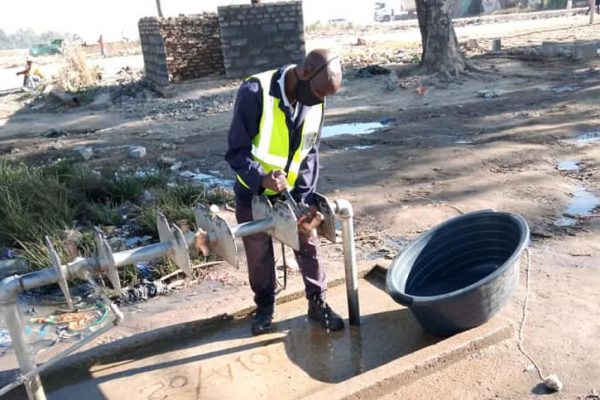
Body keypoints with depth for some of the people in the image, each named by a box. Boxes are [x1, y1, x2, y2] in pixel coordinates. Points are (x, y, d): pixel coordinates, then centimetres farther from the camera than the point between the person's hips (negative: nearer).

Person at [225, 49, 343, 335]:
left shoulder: (315, 104, -10)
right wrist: (262, 179, -40)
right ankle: (264, 305, 33)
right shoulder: (255, 93, -26)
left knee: (308, 246, 8)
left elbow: (310, 154, -3)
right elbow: (237, 151, -23)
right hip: (253, 191, -3)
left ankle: (318, 303, 26)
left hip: (292, 191, 4)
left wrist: (306, 198, -12)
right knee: (258, 254, 11)